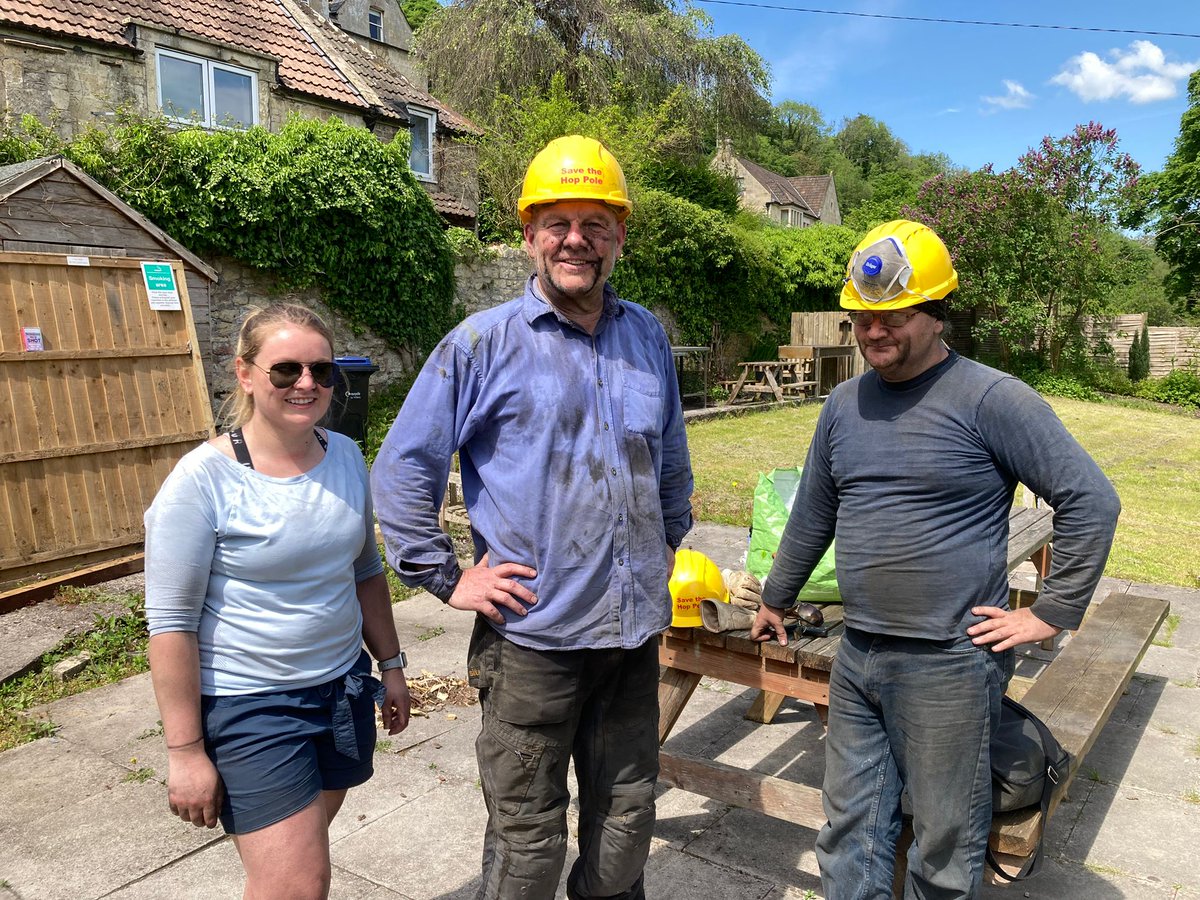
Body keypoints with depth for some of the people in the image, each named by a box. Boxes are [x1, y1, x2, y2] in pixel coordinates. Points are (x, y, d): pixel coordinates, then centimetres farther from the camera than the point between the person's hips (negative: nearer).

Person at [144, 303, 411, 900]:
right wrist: (185, 750, -12)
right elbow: (171, 623, -14)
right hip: (249, 707, -5)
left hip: (343, 688, 6)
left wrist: (390, 664, 15)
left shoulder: (345, 456, 1)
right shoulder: (204, 480, -16)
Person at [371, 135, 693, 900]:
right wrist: (447, 579, -7)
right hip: (533, 632, -4)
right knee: (528, 836, 11)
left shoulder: (647, 336, 7)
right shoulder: (484, 342, -7)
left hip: (635, 628, 5)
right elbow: (403, 470, -5)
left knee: (628, 814, 21)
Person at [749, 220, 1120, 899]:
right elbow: (814, 515, 19)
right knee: (851, 834, 16)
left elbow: (1090, 501, -9)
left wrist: (1052, 614, -10)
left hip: (951, 664, -5)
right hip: (858, 658, 6)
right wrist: (776, 599, 26)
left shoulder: (991, 399, -11)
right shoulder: (846, 403, 8)